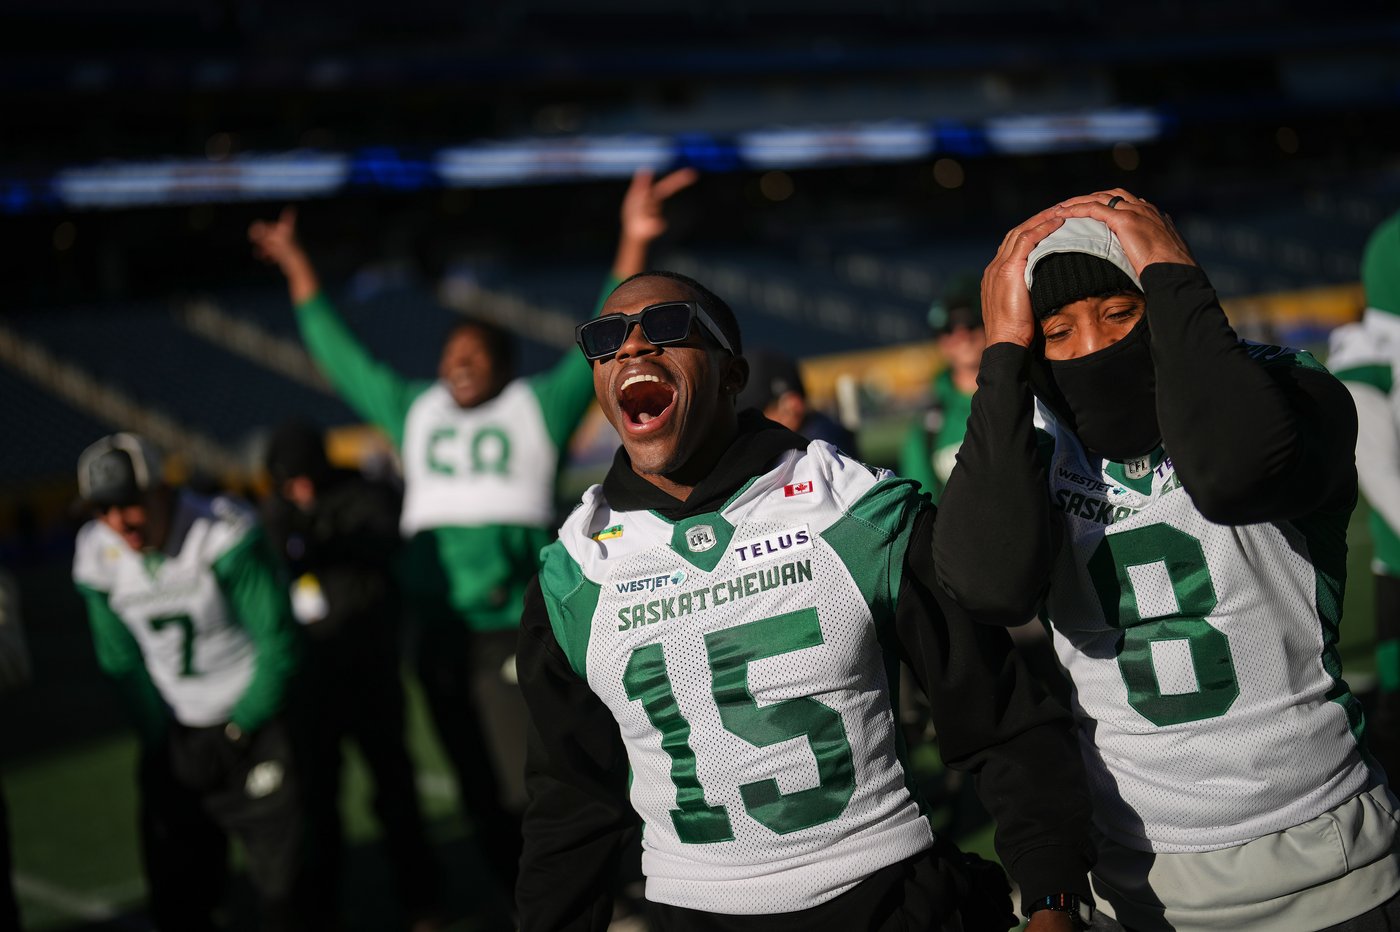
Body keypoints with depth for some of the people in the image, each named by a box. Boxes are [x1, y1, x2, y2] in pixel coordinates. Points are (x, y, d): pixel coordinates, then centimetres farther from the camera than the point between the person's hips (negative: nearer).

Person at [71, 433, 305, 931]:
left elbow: (278, 643, -17)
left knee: (280, 883, -5)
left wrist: (234, 733, -12)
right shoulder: (98, 556, -6)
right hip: (175, 729, 5)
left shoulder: (223, 535, -22)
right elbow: (121, 660, 5)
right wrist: (165, 742, -3)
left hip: (253, 717, -4)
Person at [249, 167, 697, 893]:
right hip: (442, 636, 5)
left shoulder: (538, 407, 2)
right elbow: (343, 358, 22)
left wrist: (633, 247, -17)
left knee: (531, 787, -8)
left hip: (519, 634, -5)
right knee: (482, 796, 10)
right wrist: (299, 270, 26)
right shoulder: (416, 410, 13)